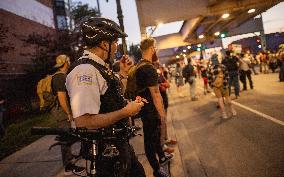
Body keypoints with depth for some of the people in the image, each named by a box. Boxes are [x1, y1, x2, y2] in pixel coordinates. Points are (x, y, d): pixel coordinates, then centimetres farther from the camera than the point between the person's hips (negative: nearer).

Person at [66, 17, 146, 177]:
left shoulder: (101, 67, 7)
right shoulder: (85, 70, -24)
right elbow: (83, 121, -32)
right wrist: (126, 111, -23)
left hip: (120, 143, 9)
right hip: (106, 150, -9)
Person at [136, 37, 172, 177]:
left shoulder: (139, 66, 8)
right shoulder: (149, 68, -23)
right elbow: (155, 94, -24)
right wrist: (162, 113, -17)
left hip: (146, 108, 10)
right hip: (151, 110, -10)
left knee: (155, 134, 25)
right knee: (151, 139, 4)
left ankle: (162, 157, 47)